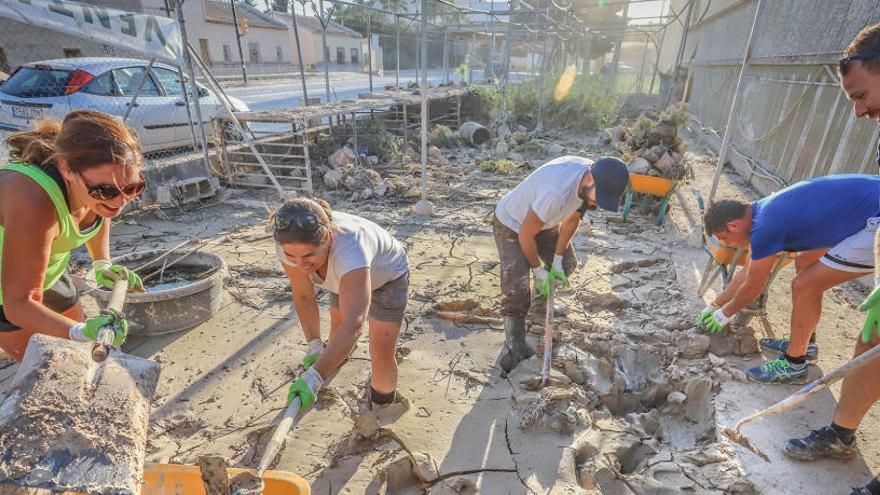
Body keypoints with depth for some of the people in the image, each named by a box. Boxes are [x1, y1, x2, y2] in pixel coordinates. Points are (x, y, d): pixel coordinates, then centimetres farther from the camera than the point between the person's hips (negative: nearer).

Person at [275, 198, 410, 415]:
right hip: (345, 275, 5)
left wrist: (314, 377, -58)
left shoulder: (349, 250, -48)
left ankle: (380, 410, 24)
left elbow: (353, 324, -52)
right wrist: (314, 344, -23)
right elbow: (303, 296, -18)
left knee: (381, 355, -5)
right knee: (337, 327, 24)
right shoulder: (290, 244, -30)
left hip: (387, 275, -5)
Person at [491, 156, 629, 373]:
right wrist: (538, 271, -15)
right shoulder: (556, 192, -44)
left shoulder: (596, 180, -18)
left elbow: (571, 220, -4)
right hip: (512, 224, -7)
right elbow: (526, 235, -29)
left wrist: (557, 261, -5)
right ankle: (514, 347, 2)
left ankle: (540, 306, 39)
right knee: (516, 289, -16)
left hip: (544, 222, 8)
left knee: (567, 264, 16)